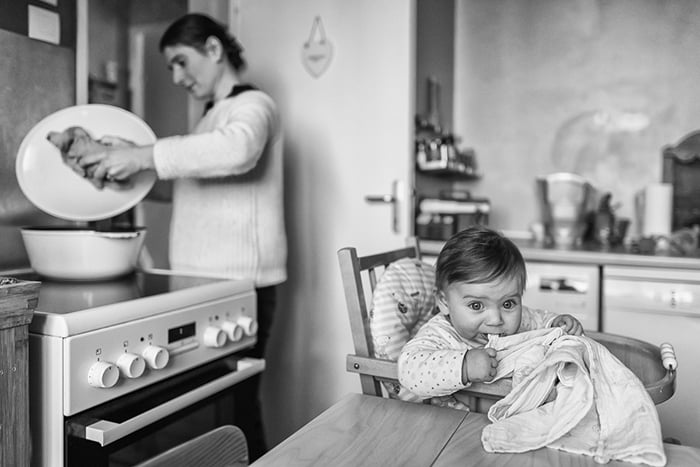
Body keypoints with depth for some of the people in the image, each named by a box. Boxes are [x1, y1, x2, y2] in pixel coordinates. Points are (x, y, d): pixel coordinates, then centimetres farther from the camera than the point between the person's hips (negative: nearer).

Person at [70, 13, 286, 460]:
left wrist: (144, 155, -27)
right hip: (205, 281, 8)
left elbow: (238, 148, -28)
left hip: (238, 282, -8)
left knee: (234, 402, -6)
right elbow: (194, 185, 19)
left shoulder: (252, 105, -5)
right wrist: (130, 169, 6)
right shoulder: (214, 115, 25)